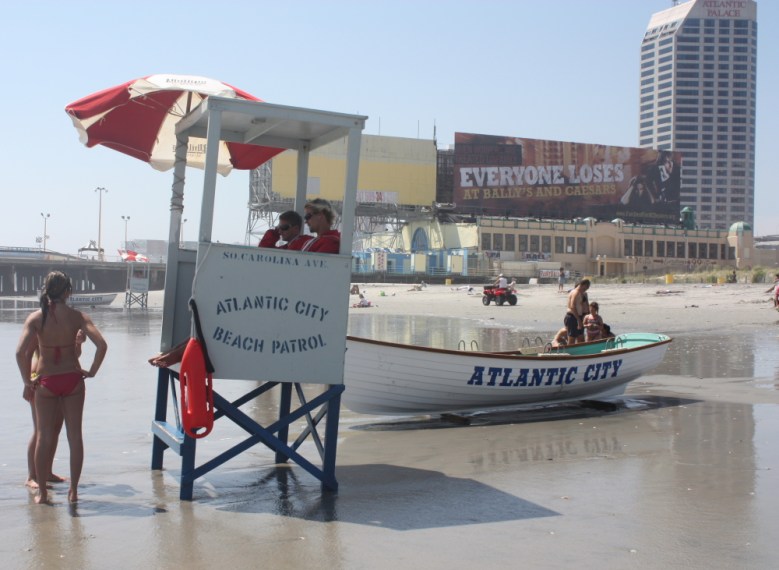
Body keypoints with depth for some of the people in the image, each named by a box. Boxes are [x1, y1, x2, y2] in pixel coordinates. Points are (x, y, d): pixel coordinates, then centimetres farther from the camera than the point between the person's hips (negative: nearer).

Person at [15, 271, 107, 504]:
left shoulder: (36, 317, -8)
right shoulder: (77, 316, -7)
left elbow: (21, 352, -18)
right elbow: (101, 345, -17)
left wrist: (27, 380, -6)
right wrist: (92, 371, -3)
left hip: (46, 381, 0)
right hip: (73, 379, 0)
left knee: (44, 436, 10)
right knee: (75, 435, 9)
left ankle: (42, 492, 15)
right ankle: (73, 490, 13)